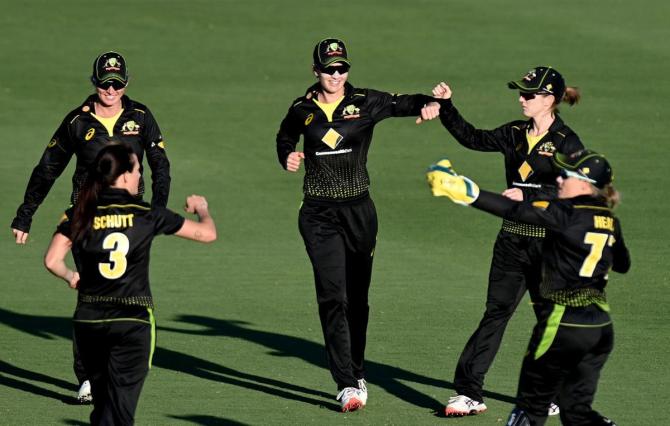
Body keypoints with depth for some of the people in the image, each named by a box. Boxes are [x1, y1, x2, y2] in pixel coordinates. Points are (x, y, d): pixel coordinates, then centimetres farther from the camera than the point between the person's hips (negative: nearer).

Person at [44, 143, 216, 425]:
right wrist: (201, 209, 27)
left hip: (88, 320, 3)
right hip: (133, 321, -3)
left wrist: (70, 277, 13)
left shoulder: (78, 215, 1)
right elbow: (207, 234, 4)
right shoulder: (147, 215, -2)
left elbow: (52, 261, -9)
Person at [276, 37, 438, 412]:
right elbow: (286, 138, 23)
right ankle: (347, 385, -15)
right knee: (333, 297, -11)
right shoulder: (302, 110, 4)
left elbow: (403, 103, -11)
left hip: (359, 210, 1)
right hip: (319, 213, -1)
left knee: (357, 298, 8)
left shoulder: (365, 103, -1)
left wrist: (429, 104, -33)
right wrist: (288, 157, 2)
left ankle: (357, 373, 25)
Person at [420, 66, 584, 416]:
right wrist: (446, 107, 5)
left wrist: (527, 195, -23)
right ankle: (469, 392, -1)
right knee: (495, 313, 1)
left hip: (550, 242, -5)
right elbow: (473, 138, 13)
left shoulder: (566, 143, -9)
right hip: (513, 239, 5)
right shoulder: (516, 134, 9)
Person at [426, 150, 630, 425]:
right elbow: (622, 264, 24)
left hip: (563, 324, -7)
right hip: (601, 328, 7)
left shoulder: (566, 214, -13)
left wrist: (466, 192, -21)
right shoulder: (609, 222, 8)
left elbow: (514, 211, -19)